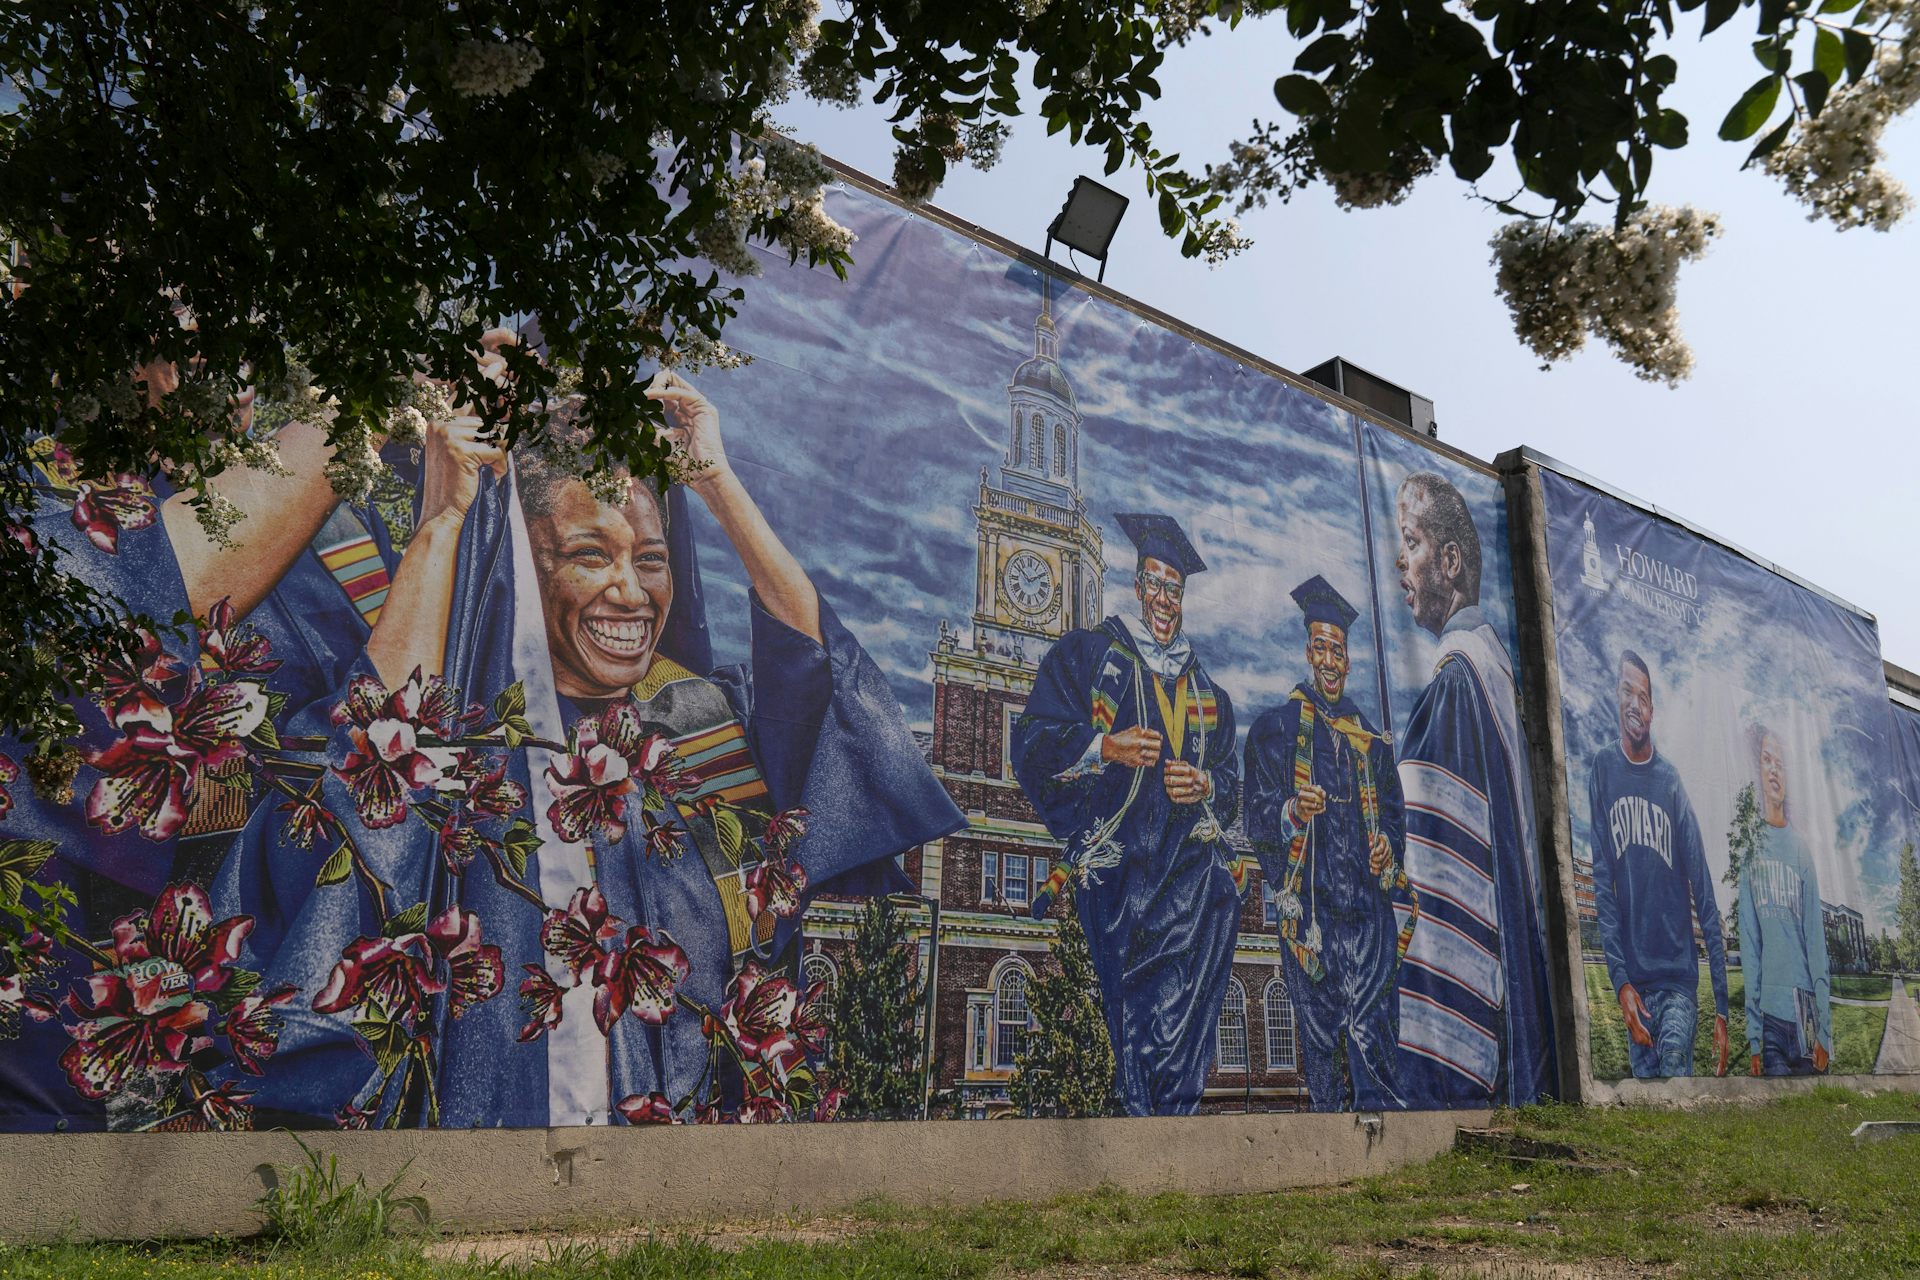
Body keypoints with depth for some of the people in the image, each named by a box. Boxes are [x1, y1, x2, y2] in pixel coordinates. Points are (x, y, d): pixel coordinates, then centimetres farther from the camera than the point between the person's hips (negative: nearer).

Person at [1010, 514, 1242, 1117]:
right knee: (1134, 1016, -10)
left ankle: (1174, 1110, -15)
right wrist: (1105, 747, -12)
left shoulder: (1206, 689, 26)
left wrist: (1205, 786, 2)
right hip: (1117, 864, -3)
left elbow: (1232, 780, 26)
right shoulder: (1085, 653, 13)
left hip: (1192, 860, 3)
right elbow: (1031, 744, 4)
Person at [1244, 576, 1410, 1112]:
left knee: (1370, 1034, -7)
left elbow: (1395, 810, 23)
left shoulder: (1369, 737, 19)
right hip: (1308, 903, -2)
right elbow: (1258, 819, 0)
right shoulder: (1275, 727, 8)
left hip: (1369, 903, 2)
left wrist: (1390, 844, 0)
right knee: (1321, 1036, -1)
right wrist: (1294, 812, -22)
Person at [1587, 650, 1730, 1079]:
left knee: (1674, 1061, -22)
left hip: (1679, 975, -1)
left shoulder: (1671, 780, 1)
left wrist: (1722, 1008, -1)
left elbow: (1705, 899, 2)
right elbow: (1601, 884, 0)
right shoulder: (1602, 768, 3)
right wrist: (1621, 981, -8)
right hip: (1633, 979, 1)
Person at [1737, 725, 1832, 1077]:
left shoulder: (1802, 849, 7)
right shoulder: (1751, 850, 2)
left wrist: (1824, 1031, 1)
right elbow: (1749, 944, 0)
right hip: (1769, 1012, -2)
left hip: (1806, 1012, 2)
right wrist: (1752, 1036, -3)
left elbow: (1816, 940, 6)